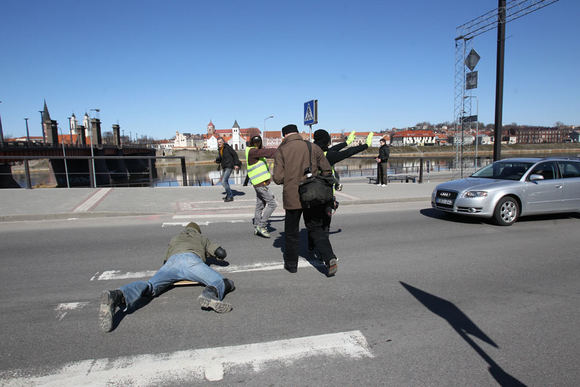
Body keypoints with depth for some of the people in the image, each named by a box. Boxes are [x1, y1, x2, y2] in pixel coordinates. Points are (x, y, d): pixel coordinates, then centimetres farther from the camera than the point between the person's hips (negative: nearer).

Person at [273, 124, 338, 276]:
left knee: (291, 232, 14)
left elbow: (278, 178, -10)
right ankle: (329, 258, -4)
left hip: (292, 197, -2)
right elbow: (327, 170, 4)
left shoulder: (281, 151, -4)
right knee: (316, 229, 13)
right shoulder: (313, 147, 2)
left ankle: (291, 264, 25)